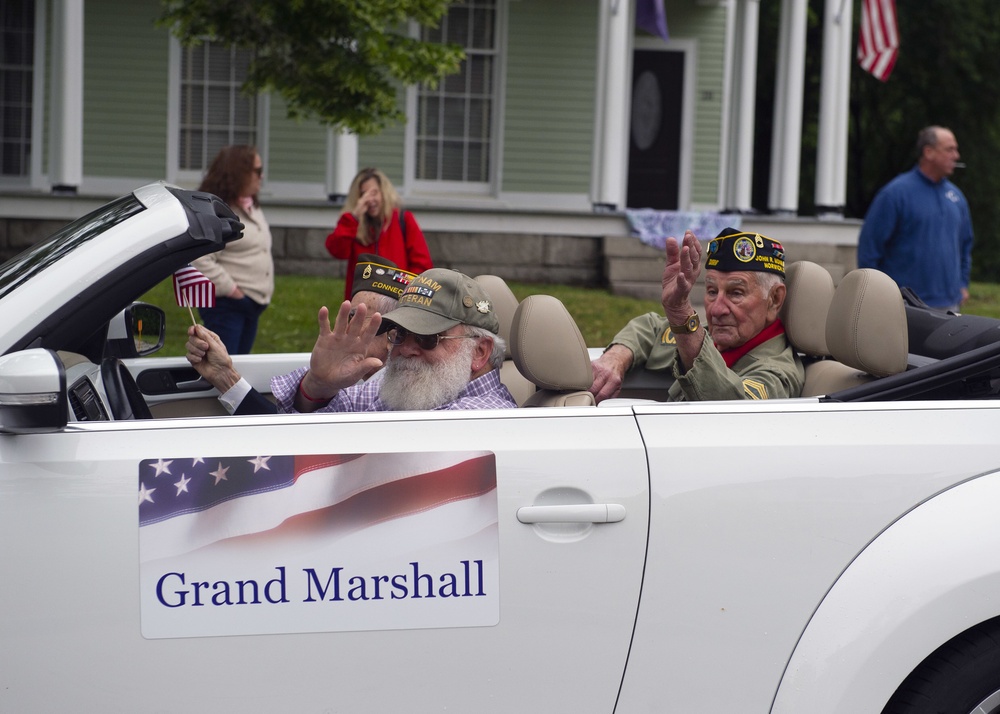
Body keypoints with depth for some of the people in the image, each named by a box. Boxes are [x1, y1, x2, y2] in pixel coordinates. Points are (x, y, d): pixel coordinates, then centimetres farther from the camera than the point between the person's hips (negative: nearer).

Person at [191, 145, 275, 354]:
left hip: (252, 304, 9)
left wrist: (266, 288, 14)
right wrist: (230, 289, -20)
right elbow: (199, 260, -23)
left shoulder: (253, 209, 16)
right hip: (226, 305, -9)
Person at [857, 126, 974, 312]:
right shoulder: (896, 192, -7)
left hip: (948, 304, 6)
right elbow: (869, 243, -6)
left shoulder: (956, 195, 13)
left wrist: (962, 284, 17)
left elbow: (965, 243, 26)